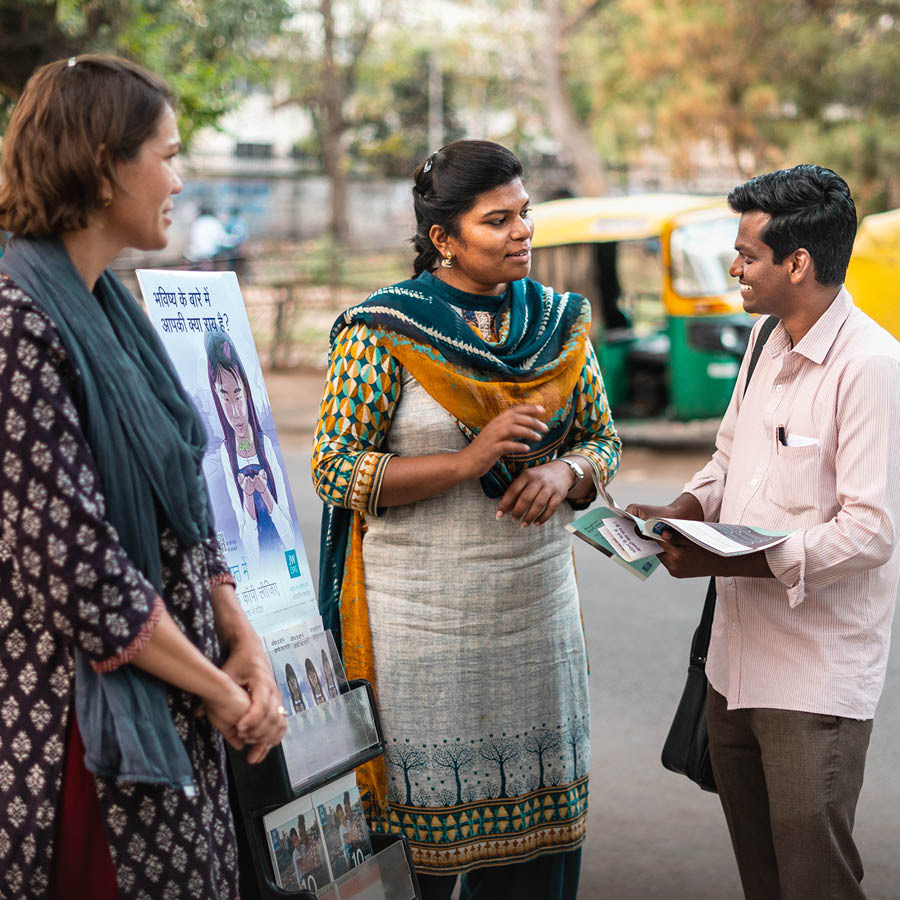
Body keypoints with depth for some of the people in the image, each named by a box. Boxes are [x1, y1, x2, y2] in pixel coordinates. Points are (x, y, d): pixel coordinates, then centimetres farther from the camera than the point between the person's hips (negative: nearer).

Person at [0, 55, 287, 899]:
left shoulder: (109, 306, 11)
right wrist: (216, 688, -11)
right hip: (87, 716, -8)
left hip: (171, 705, 8)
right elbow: (71, 560, -21)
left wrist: (243, 642, 3)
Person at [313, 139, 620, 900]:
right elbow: (335, 469, -11)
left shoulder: (559, 322, 8)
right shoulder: (382, 332, -7)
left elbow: (603, 439, 15)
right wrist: (468, 461, -19)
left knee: (540, 802, 9)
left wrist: (565, 474, -9)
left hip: (539, 606, 5)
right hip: (421, 619, -4)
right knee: (419, 808, 2)